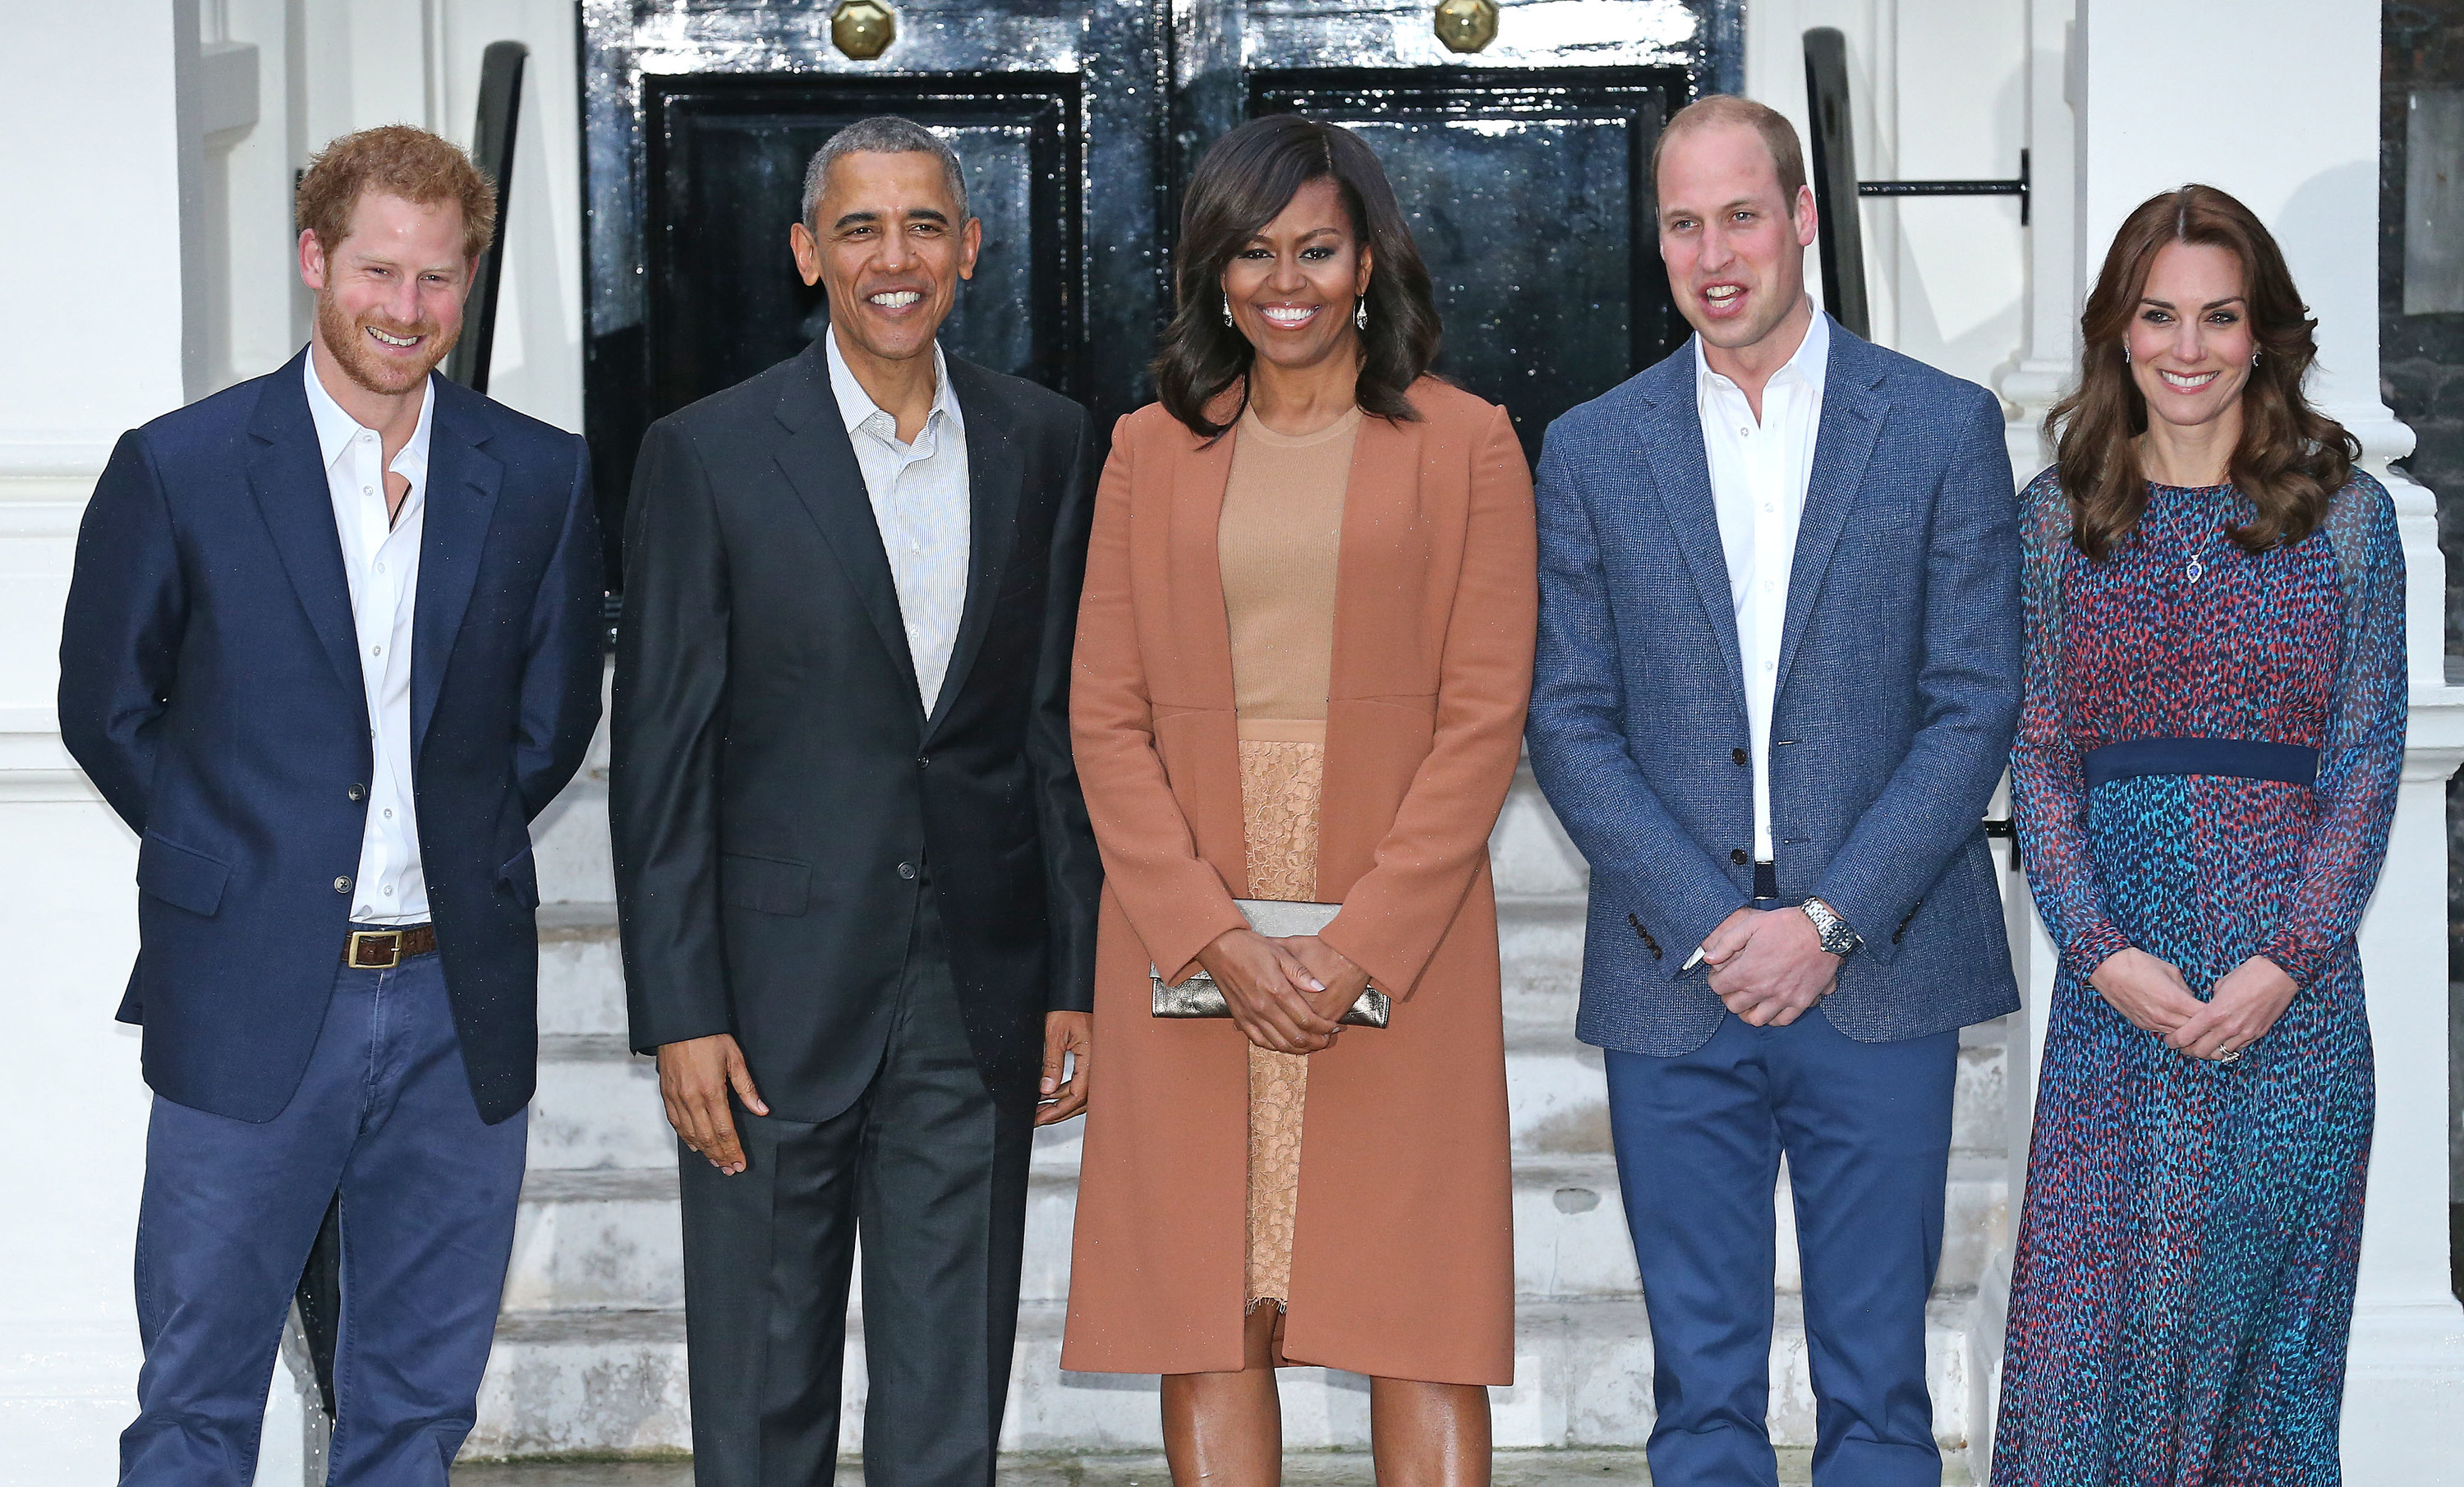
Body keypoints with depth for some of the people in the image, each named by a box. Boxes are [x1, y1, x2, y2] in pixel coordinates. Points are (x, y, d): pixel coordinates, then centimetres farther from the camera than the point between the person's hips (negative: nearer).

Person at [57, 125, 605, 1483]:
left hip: (459, 1011, 2)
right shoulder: (178, 468, -4)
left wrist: (457, 846, 8)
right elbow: (106, 712, 6)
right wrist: (234, 855, 6)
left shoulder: (540, 480, 2)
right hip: (248, 1010, -2)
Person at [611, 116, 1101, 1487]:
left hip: (978, 1001, 2)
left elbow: (1068, 728, 8)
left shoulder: (1045, 445, 6)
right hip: (780, 998, -2)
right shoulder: (708, 455, -3)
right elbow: (660, 756, -4)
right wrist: (679, 1015, -9)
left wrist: (1078, 980, 5)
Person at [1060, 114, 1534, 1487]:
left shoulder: (1463, 445, 4)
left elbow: (1484, 717, -2)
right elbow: (1108, 720, 5)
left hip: (1397, 937, -2)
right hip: (1191, 944, 2)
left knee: (1418, 1321, -1)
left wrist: (1361, 947, -12)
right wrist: (1216, 936, -9)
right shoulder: (1152, 450, 11)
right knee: (1208, 1316, 2)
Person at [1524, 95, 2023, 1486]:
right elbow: (1570, 723, 4)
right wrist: (1710, 925, -8)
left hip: (1879, 971, -1)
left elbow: (1977, 705, -1)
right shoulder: (1591, 452, 7)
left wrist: (1830, 923, -10)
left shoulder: (1945, 426, 3)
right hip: (1673, 988, 1)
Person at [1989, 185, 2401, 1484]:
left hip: (2289, 987, 0)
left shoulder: (2345, 513, 4)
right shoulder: (2056, 519, 6)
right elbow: (2037, 758, 4)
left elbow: (2366, 760, 1)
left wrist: (2286, 960, -10)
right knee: (2089, 1318, 0)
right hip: (2114, 986, 1)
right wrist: (2102, 950, -9)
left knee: (2265, 1312, 6)